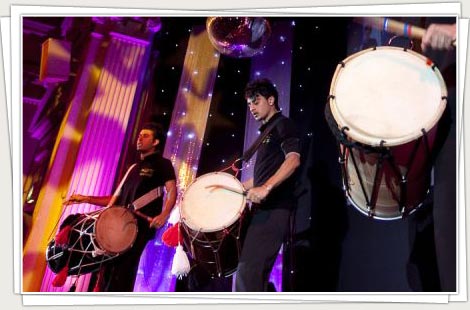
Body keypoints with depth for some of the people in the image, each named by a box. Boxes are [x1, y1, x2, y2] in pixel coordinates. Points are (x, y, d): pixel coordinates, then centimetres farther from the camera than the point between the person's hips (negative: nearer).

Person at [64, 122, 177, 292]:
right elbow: (118, 199, 27)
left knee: (122, 271, -16)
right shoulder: (134, 168, 26)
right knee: (107, 271, 3)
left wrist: (164, 214, -30)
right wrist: (85, 199, 19)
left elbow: (172, 190, -11)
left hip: (142, 225, -8)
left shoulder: (162, 164, 4)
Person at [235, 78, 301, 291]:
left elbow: (293, 159, -19)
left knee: (247, 271, -19)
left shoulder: (282, 124, -1)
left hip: (274, 209, -10)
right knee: (255, 273, 8)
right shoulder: (267, 131, 25)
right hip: (264, 209, 10)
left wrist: (265, 188, -29)